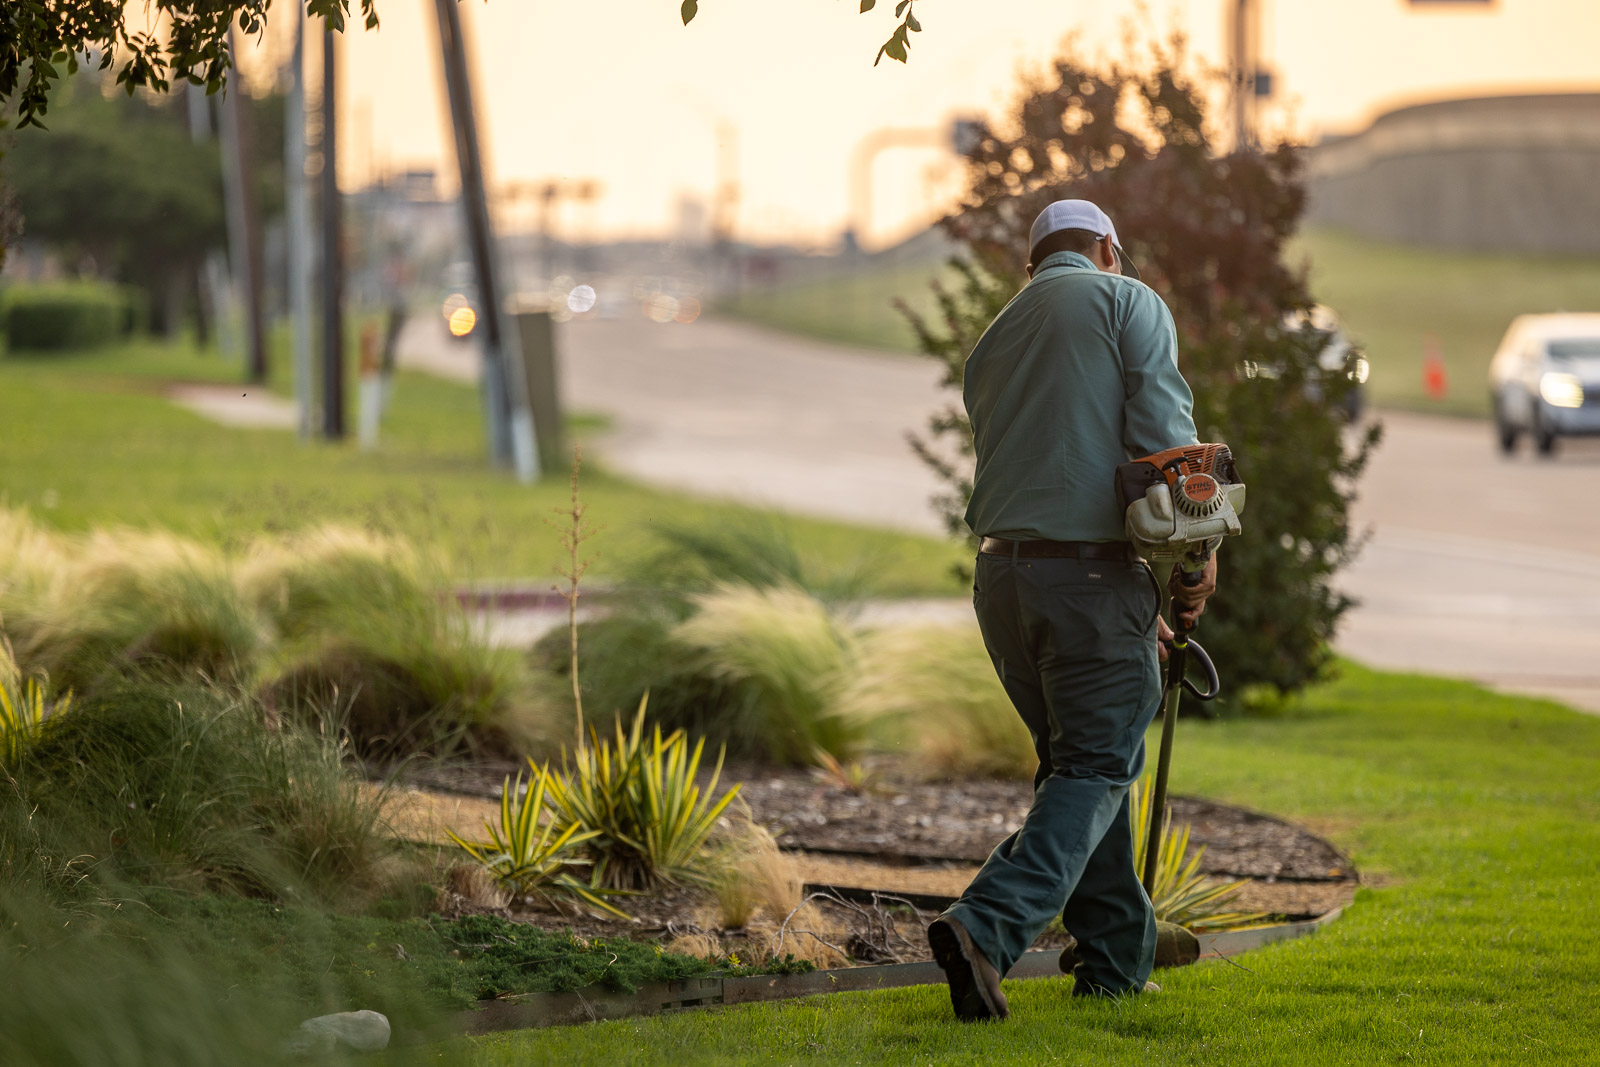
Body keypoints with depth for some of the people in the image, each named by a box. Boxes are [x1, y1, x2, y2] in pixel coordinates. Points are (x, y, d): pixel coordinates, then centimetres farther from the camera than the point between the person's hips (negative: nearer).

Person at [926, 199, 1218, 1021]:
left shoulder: (993, 343, 22)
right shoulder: (1128, 302, 4)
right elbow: (1161, 429, -11)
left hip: (1001, 573, 6)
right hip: (1092, 570, -6)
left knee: (1074, 760, 20)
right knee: (1094, 768, -1)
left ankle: (1117, 955, 21)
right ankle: (987, 928, -20)